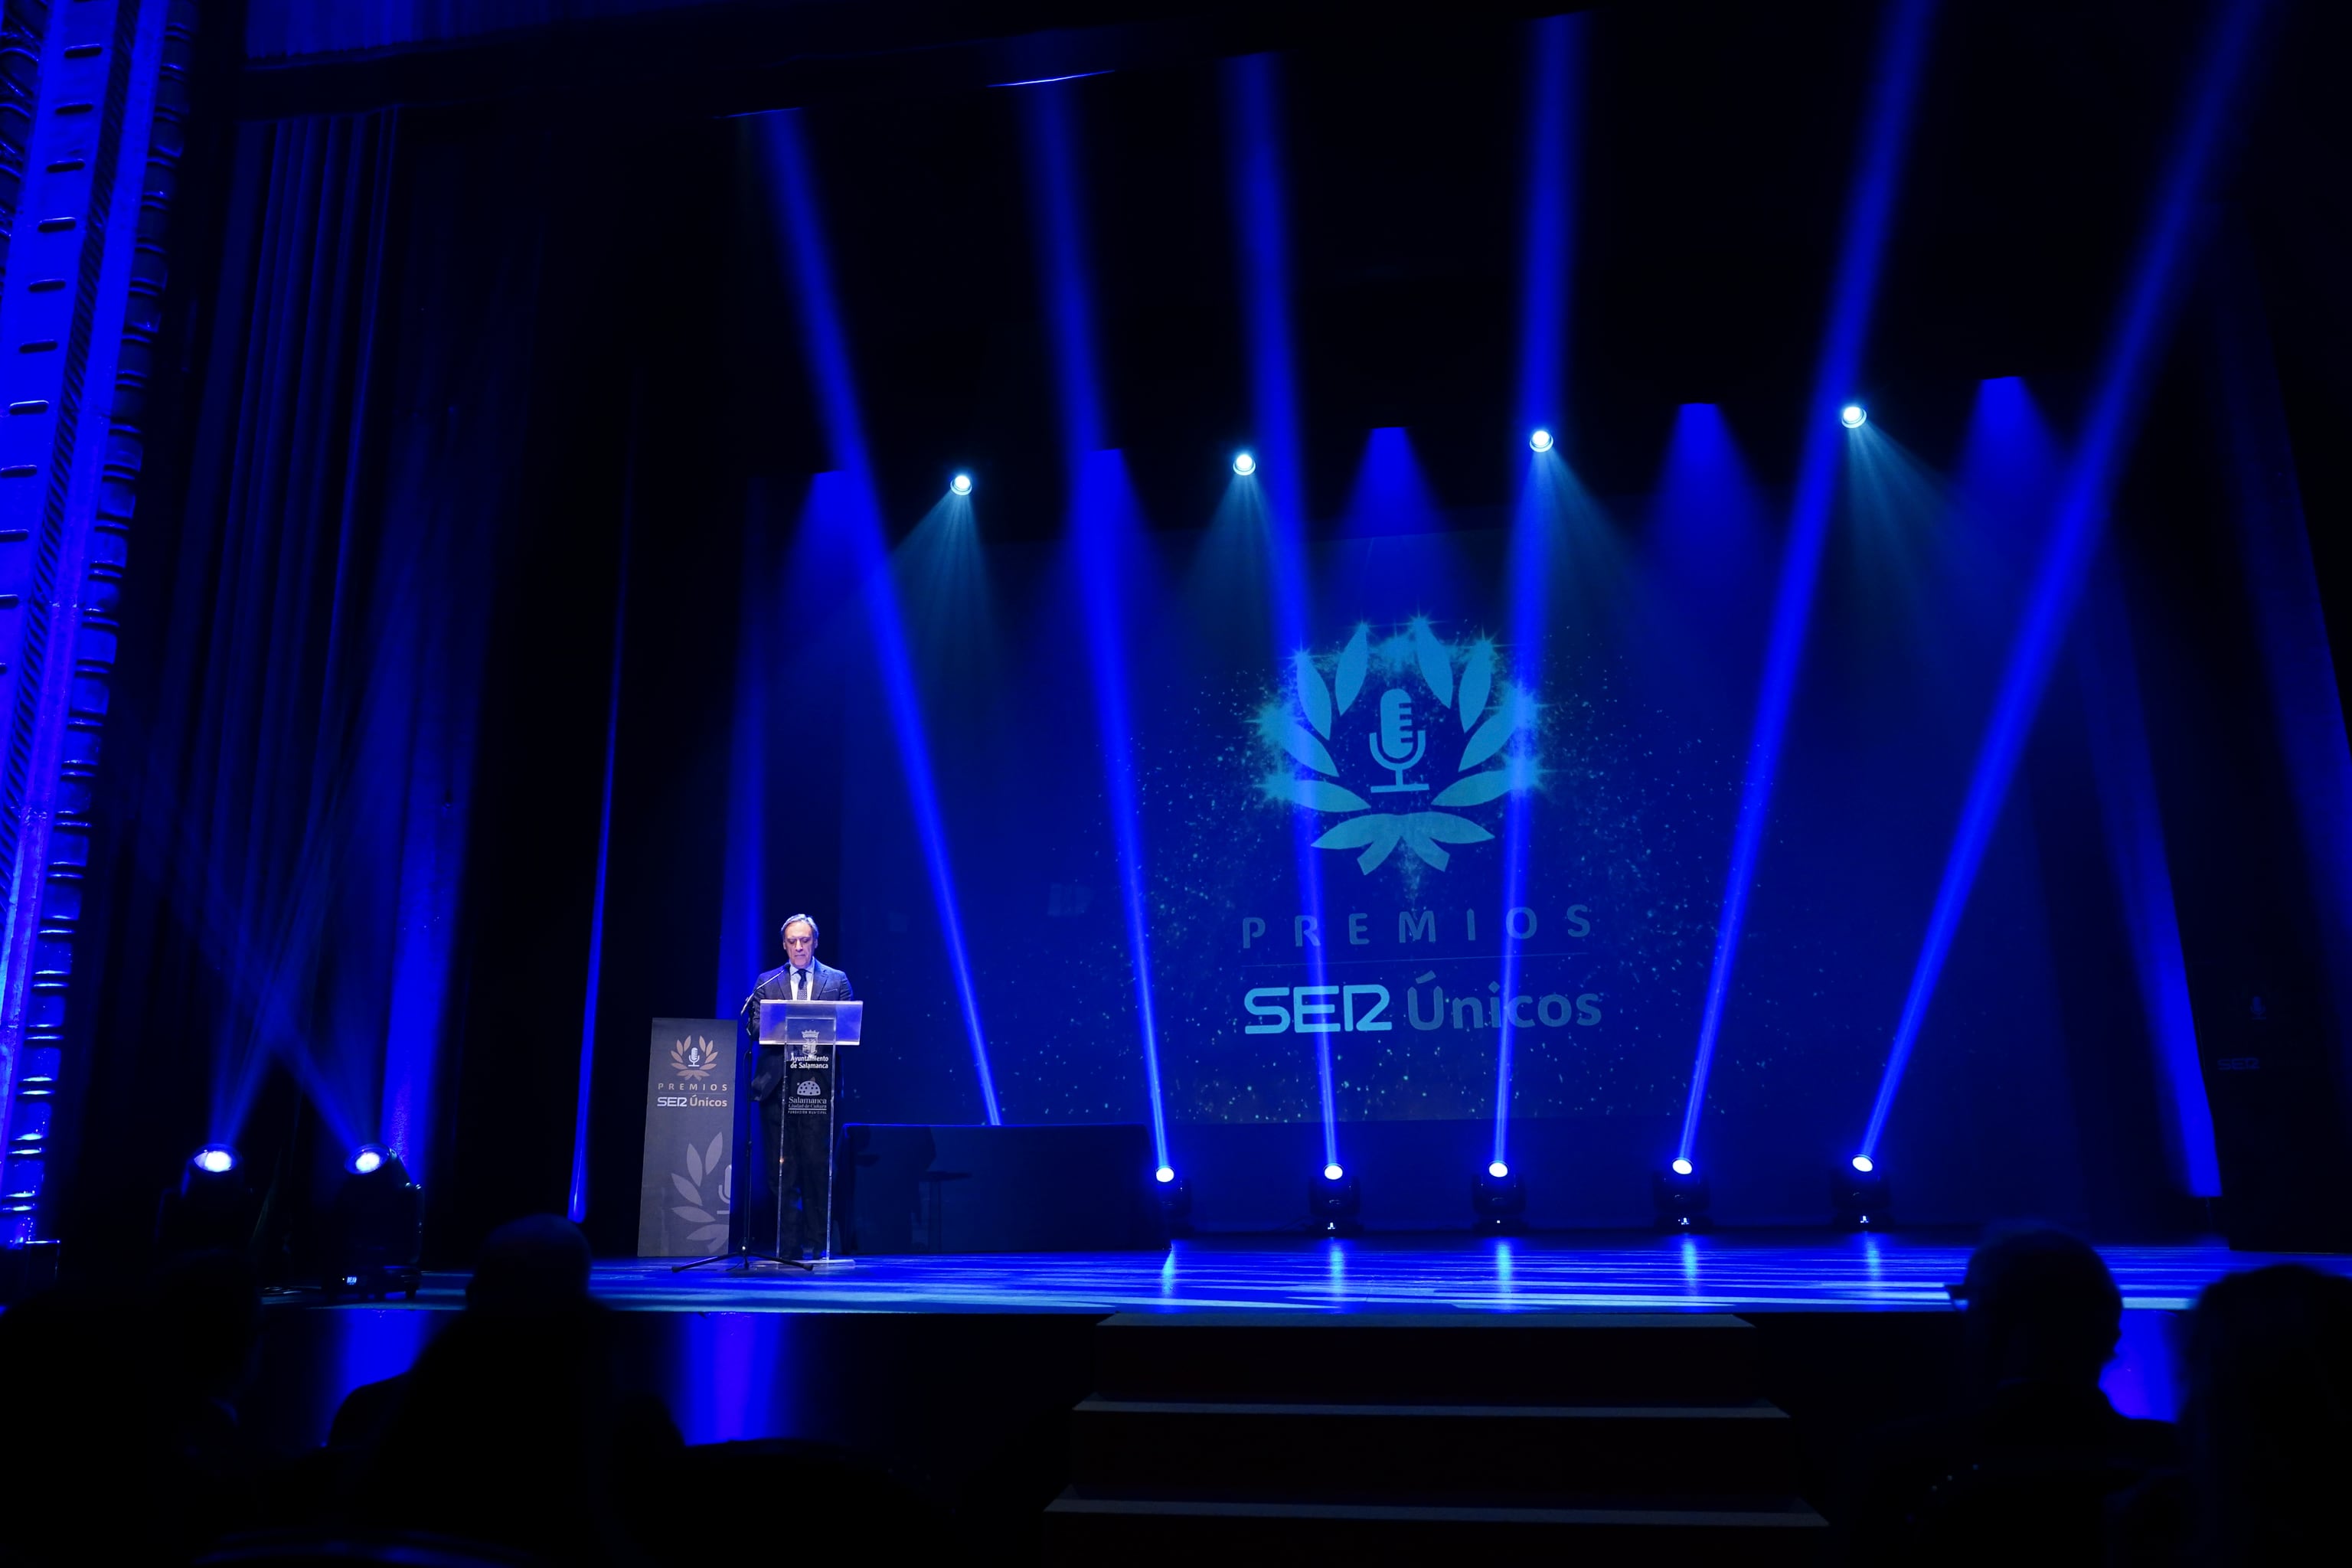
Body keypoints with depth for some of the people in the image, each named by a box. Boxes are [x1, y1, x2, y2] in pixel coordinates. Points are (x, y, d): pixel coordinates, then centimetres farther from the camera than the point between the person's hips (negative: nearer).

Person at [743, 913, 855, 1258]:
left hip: (819, 1083, -1)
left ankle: (816, 1242, 3)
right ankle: (787, 1243, 9)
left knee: (817, 1163, -5)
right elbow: (754, 1027, 5)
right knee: (782, 1166, 3)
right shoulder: (766, 983, 14)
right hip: (777, 1083, 2)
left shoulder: (837, 981, 11)